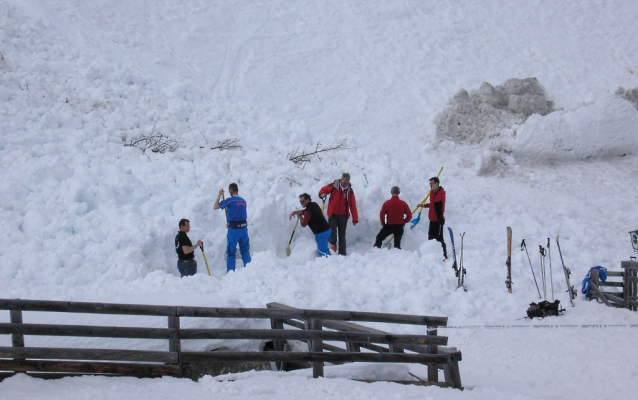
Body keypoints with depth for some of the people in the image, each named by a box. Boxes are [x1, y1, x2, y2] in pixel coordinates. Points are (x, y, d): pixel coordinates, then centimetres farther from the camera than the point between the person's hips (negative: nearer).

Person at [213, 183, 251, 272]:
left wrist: (219, 196, 5)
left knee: (231, 252, 3)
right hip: (244, 227, 5)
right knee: (245, 251, 13)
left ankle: (230, 272, 4)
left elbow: (215, 207, -6)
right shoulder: (243, 201, 8)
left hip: (234, 228, -5)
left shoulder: (230, 200, -11)